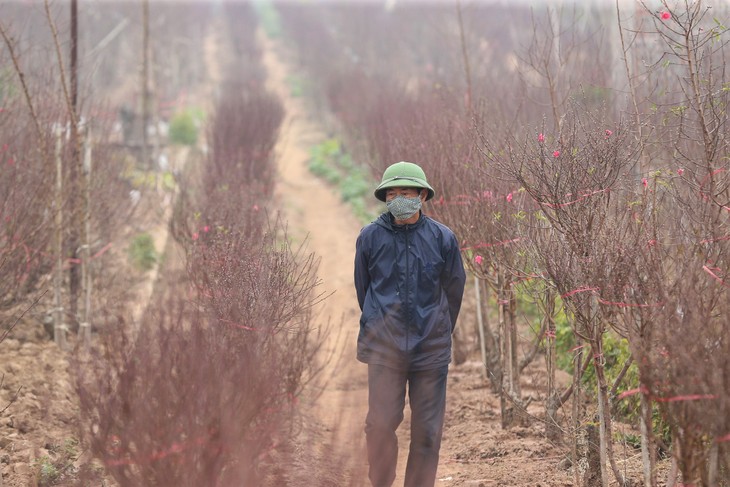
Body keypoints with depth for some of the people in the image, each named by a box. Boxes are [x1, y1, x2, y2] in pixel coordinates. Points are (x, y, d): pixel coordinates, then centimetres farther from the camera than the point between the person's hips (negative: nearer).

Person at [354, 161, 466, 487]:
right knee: (381, 423, -7)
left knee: (427, 430, 3)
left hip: (430, 348, 1)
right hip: (384, 348, -1)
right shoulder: (370, 237, -1)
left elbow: (453, 291, 11)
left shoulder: (442, 238, -1)